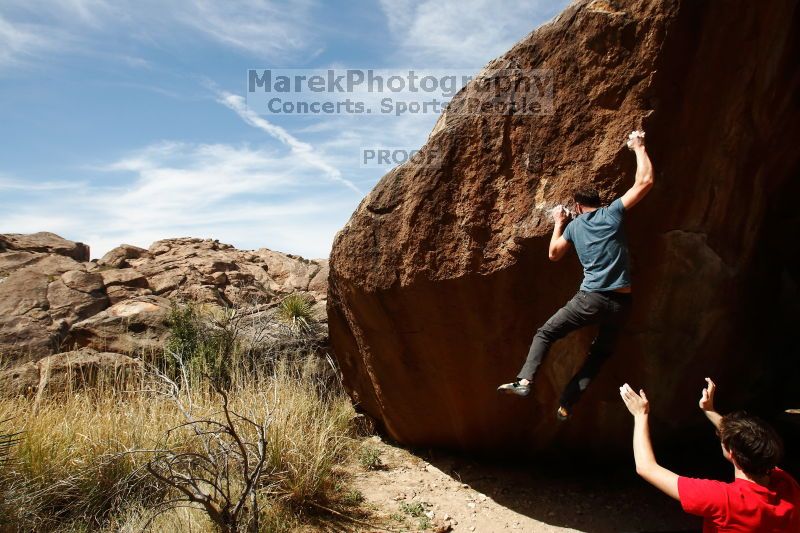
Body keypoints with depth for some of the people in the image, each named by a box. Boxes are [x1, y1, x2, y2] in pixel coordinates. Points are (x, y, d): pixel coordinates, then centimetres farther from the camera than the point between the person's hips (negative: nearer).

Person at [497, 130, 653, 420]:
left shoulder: (574, 225, 8)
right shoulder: (613, 212, 4)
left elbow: (554, 254, 20)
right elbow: (645, 181, 3)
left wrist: (558, 223, 29)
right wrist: (639, 147, 15)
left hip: (590, 299, -1)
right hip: (621, 303, 2)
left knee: (545, 334, 13)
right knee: (599, 354, 20)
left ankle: (524, 381, -6)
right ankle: (566, 404, 16)